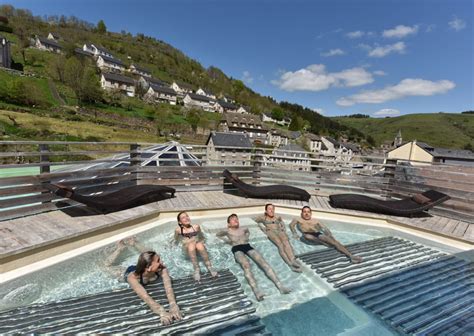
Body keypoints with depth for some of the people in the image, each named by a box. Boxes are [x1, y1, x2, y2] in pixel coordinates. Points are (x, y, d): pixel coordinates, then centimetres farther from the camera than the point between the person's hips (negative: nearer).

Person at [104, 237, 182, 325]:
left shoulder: (162, 269, -43)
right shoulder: (133, 278, -49)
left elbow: (168, 288, -50)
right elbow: (146, 297, -58)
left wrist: (173, 306, -66)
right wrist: (162, 313, -69)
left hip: (144, 270, 2)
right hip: (129, 272, -1)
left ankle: (133, 243, 44)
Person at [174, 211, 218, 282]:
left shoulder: (196, 227, 2)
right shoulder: (178, 230, -1)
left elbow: (201, 237, 16)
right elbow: (176, 241, 13)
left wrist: (202, 243, 5)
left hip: (199, 249, 1)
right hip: (188, 250, -1)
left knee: (199, 245, -33)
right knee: (191, 245, -34)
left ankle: (209, 267, -25)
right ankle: (197, 270, -30)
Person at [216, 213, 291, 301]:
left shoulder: (243, 229, 32)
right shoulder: (227, 231, 21)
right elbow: (217, 234, 30)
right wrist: (227, 240, 17)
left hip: (248, 246, 4)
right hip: (237, 248, -4)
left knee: (263, 262, -22)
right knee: (246, 265, -37)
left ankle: (280, 285, -34)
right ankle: (256, 291, -55)